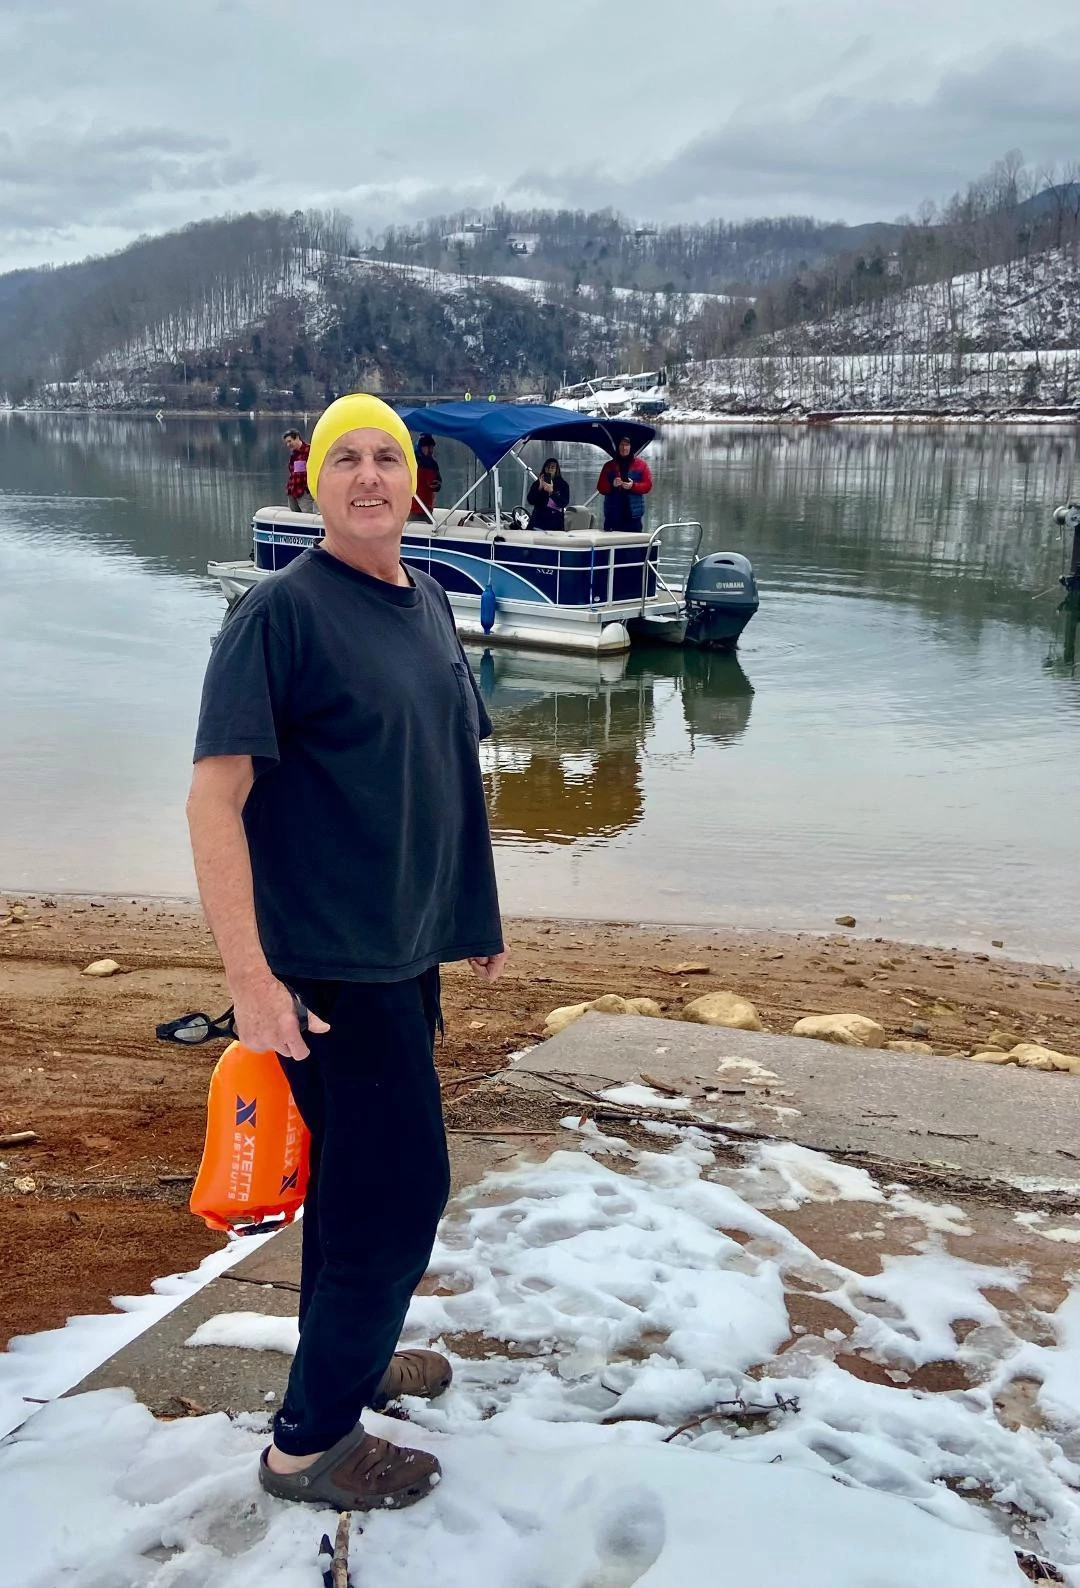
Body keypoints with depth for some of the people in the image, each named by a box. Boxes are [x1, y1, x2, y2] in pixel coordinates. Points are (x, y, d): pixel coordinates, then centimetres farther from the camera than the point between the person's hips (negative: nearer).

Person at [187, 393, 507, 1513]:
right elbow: (215, 798, -20)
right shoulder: (281, 610, -16)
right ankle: (308, 1442, 17)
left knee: (356, 1168, 21)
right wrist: (249, 977, -24)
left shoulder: (427, 604, 9)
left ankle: (344, 1359, 42)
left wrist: (475, 911, 20)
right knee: (399, 1192, -1)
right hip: (328, 966, -8)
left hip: (406, 951, 8)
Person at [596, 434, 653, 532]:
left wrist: (633, 486, -16)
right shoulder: (609, 465, 11)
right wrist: (612, 485, -14)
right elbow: (600, 488, 7)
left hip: (634, 515, -1)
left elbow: (648, 485, 2)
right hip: (613, 515, 1)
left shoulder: (641, 464, 8)